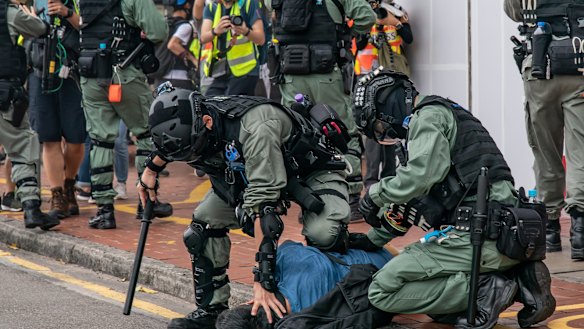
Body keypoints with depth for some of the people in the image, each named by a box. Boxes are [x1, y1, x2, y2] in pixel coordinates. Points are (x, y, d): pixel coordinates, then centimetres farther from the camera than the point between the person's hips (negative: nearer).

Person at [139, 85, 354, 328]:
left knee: (323, 235, -32)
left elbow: (263, 204, -44)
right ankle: (211, 309, 6)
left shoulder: (255, 130, -42)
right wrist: (152, 167, 24)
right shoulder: (188, 125, -18)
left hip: (315, 169, -7)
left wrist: (263, 282, -45)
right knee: (204, 223, -7)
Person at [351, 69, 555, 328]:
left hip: (476, 237, -10)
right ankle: (520, 280, 7)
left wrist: (376, 193, -3)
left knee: (382, 292, -8)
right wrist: (372, 239, 36)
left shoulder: (429, 116, -2)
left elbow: (419, 177, -20)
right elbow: (414, 198, 35)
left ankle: (484, 291, -14)